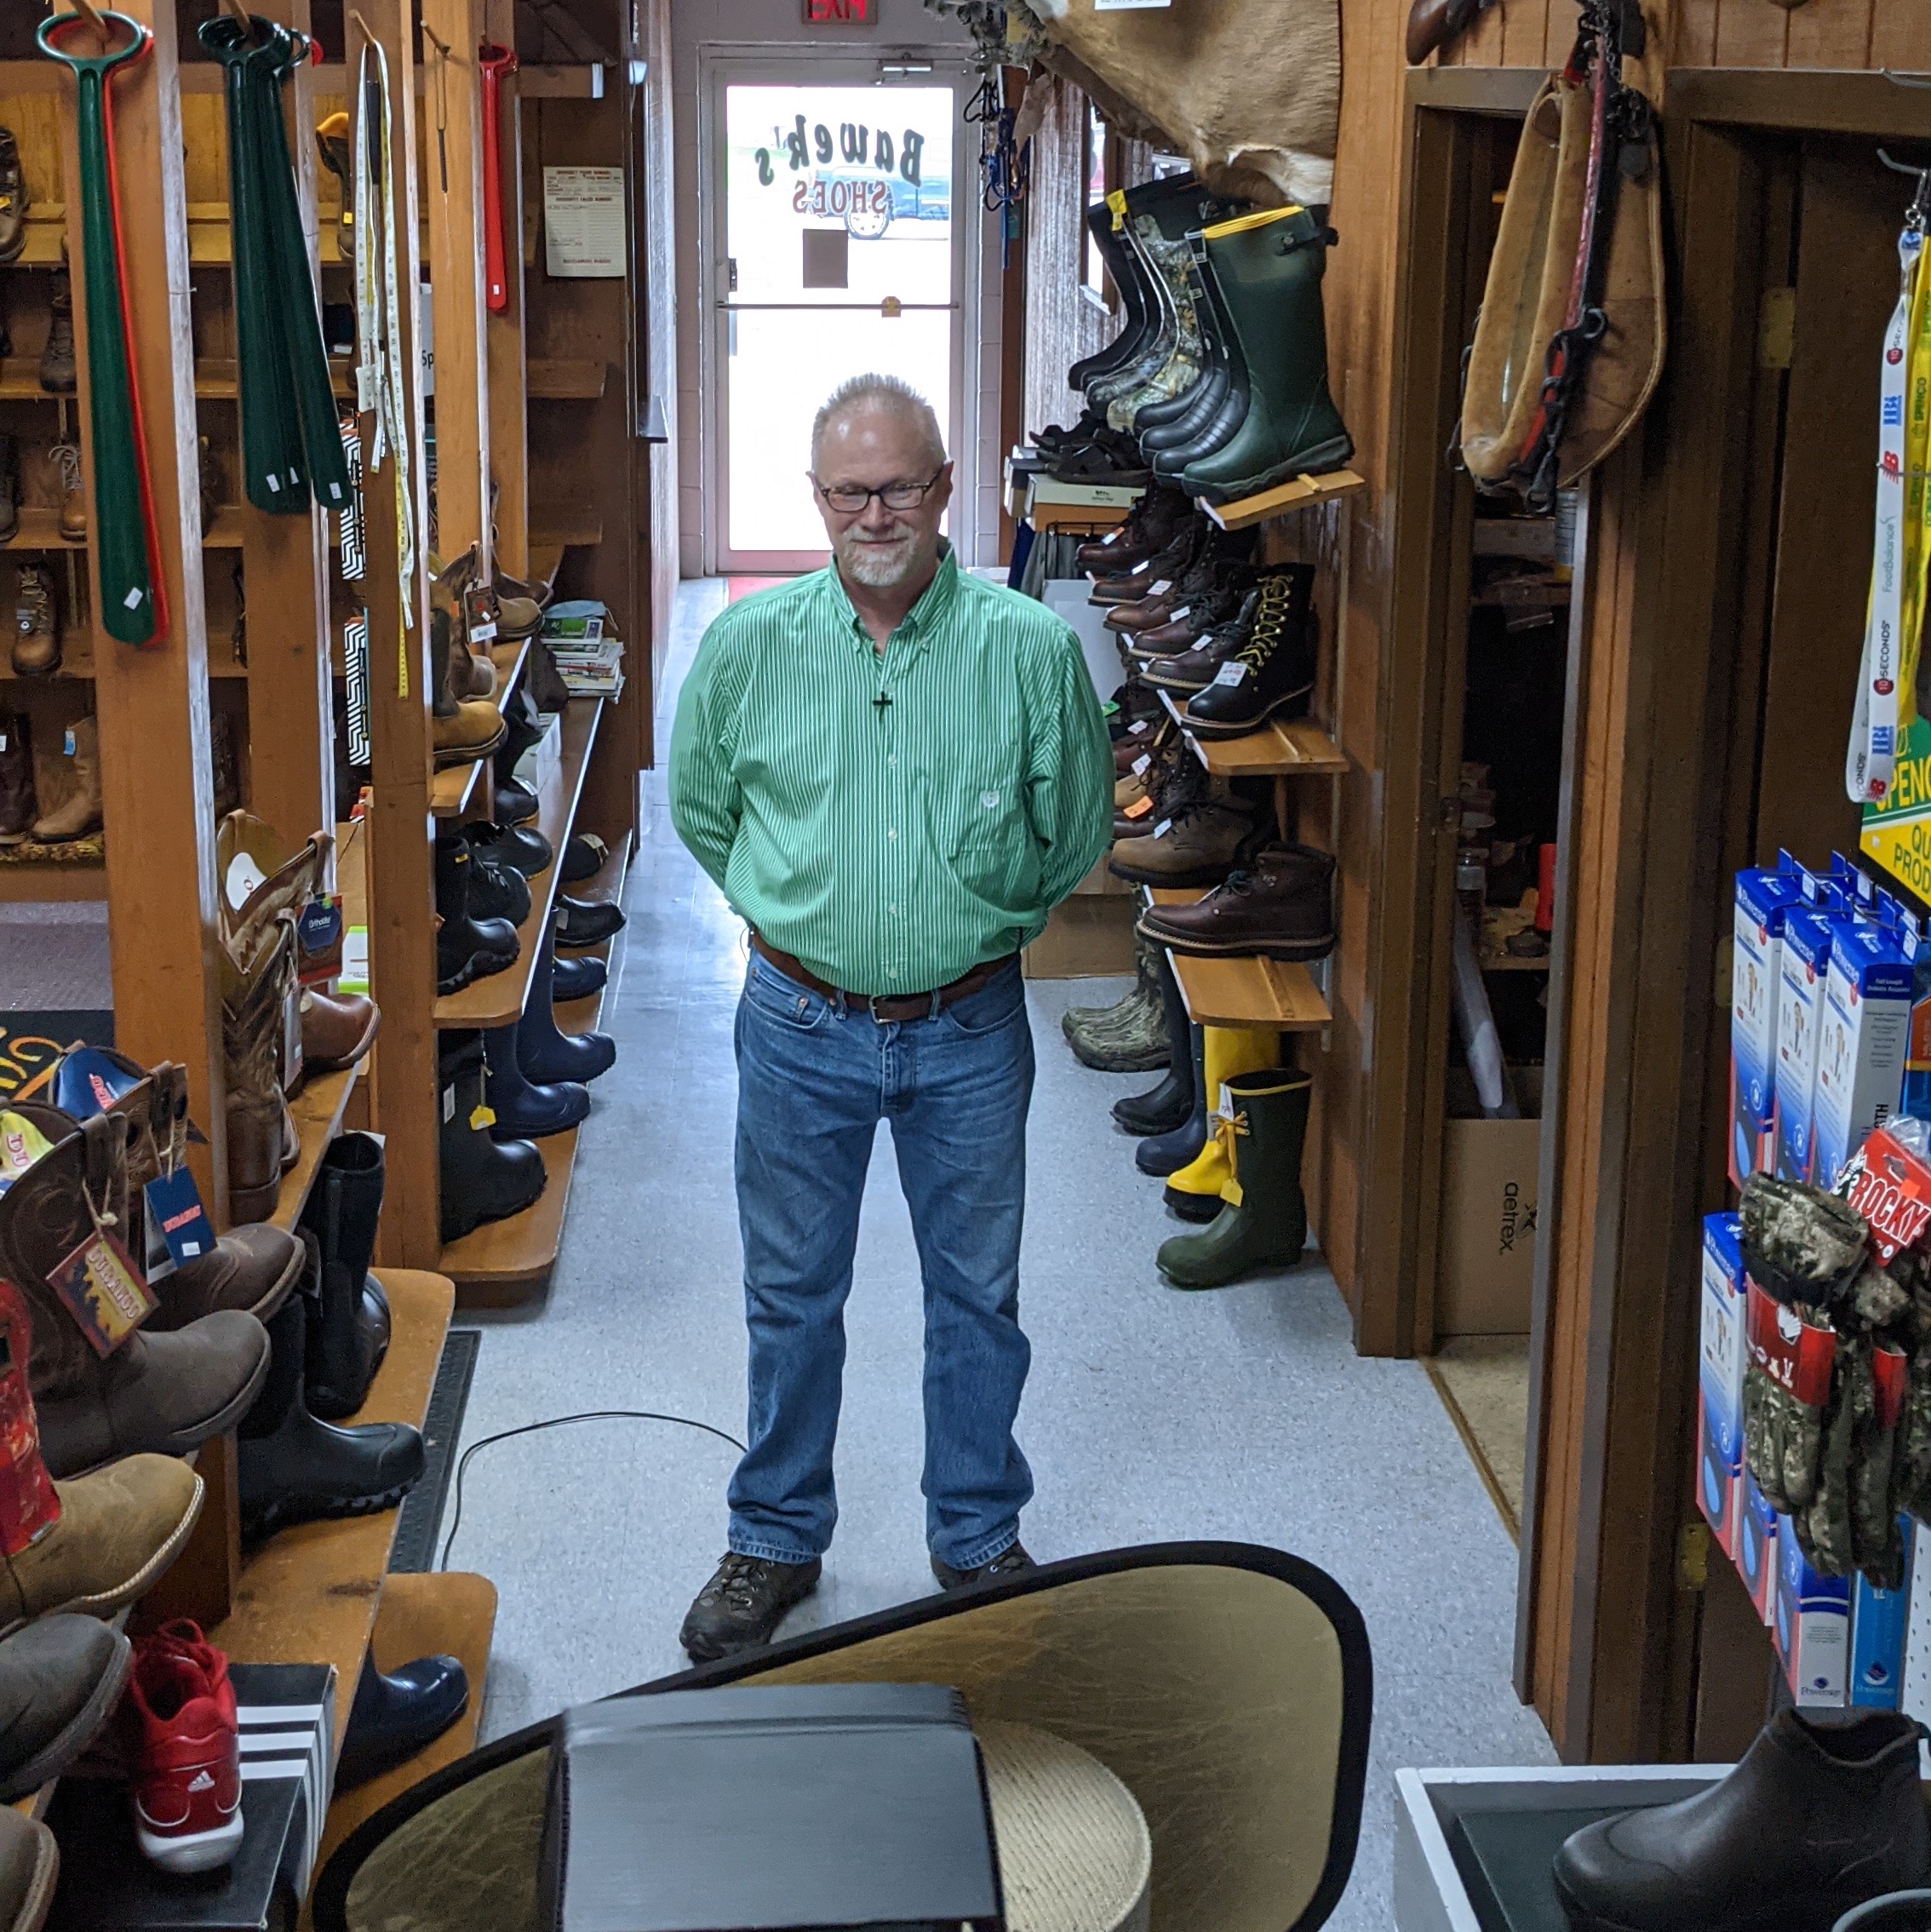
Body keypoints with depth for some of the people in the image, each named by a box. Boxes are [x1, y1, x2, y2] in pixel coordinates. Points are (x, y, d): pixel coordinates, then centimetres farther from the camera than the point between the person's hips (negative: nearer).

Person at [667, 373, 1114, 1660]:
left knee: (978, 1296, 13)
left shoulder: (1034, 651, -9)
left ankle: (980, 1537, 33)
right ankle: (777, 1541, 31)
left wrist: (985, 919, 10)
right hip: (802, 1027, 1)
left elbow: (1078, 831, 6)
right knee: (792, 1294, 13)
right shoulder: (749, 645, -6)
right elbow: (701, 810, 11)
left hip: (969, 1030, 0)